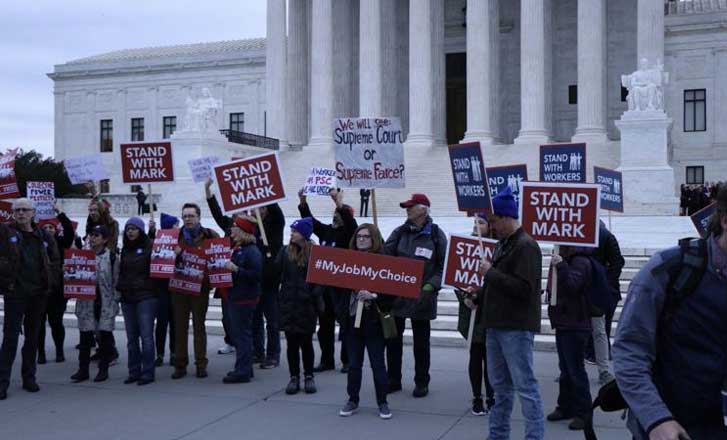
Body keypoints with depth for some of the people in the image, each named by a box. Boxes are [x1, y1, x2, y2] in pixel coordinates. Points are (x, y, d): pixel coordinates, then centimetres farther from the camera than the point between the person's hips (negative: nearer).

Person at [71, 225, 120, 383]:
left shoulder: (111, 257, -2)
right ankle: (83, 369, 13)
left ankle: (103, 369, 14)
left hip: (105, 302, -3)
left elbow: (116, 279, -1)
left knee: (105, 334, 4)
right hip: (86, 301, 3)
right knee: (85, 335, 5)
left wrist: (115, 299, -5)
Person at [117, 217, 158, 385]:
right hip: (127, 298, 6)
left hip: (146, 297, -6)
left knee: (146, 335, -6)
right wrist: (119, 287, 12)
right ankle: (134, 372, 17)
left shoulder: (149, 246, -3)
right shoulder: (125, 249, 16)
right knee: (131, 338, 10)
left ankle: (147, 373, 0)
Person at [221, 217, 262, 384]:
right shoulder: (236, 248, 14)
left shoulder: (252, 251, -15)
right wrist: (225, 267, 7)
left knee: (242, 334, -5)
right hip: (234, 297, 10)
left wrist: (236, 269, -25)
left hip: (244, 299, -10)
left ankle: (243, 372, 2)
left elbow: (256, 275, -23)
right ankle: (244, 369, 25)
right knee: (237, 334, 15)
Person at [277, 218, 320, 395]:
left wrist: (315, 295, -13)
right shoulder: (285, 251, 4)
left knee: (306, 342, 8)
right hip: (288, 304, 3)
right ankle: (294, 377, 16)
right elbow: (275, 273, 2)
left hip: (307, 305, -2)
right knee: (291, 342, 7)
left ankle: (309, 377, 21)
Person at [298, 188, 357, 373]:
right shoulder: (326, 231, 12)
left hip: (342, 286, -6)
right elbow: (310, 220, 13)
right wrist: (303, 202, 0)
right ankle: (327, 360, 21)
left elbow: (351, 224, -24)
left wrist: (339, 203, -33)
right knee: (325, 324, 11)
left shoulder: (348, 233, -5)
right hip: (323, 283, 6)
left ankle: (347, 361, 8)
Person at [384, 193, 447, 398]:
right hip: (395, 294, 3)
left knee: (421, 342, 9)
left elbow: (443, 266, -4)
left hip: (421, 298, -3)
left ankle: (422, 383, 22)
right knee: (392, 339, 8)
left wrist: (431, 285, -15)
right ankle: (393, 380, 23)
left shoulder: (436, 234, -4)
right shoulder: (399, 232, 5)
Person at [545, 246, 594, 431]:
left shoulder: (580, 262, -14)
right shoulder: (566, 259, 16)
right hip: (563, 323, 9)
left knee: (575, 369, -5)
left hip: (575, 326, -9)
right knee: (565, 369, 14)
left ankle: (583, 413, 3)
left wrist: (561, 266, -33)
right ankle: (566, 407, 23)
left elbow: (572, 285, -27)